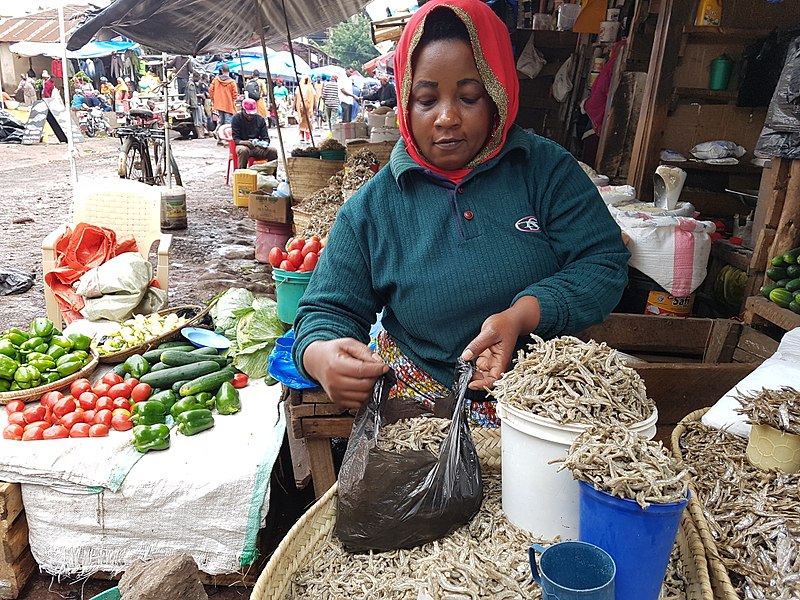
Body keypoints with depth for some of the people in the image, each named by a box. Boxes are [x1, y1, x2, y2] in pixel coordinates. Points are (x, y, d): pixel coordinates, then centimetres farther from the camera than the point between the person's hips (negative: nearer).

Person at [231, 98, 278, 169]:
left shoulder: (260, 119, 8)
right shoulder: (236, 118, -2)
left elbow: (266, 138, 9)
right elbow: (235, 139, -6)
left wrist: (264, 143, -16)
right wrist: (245, 142, -28)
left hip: (257, 147, 3)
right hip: (242, 145, -3)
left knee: (273, 151, -23)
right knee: (244, 150, -39)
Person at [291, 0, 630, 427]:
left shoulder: (547, 169, 1)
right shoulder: (371, 208, 0)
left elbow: (605, 262, -2)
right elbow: (329, 309, 2)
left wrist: (523, 315, -20)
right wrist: (320, 356, -23)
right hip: (422, 405, 0)